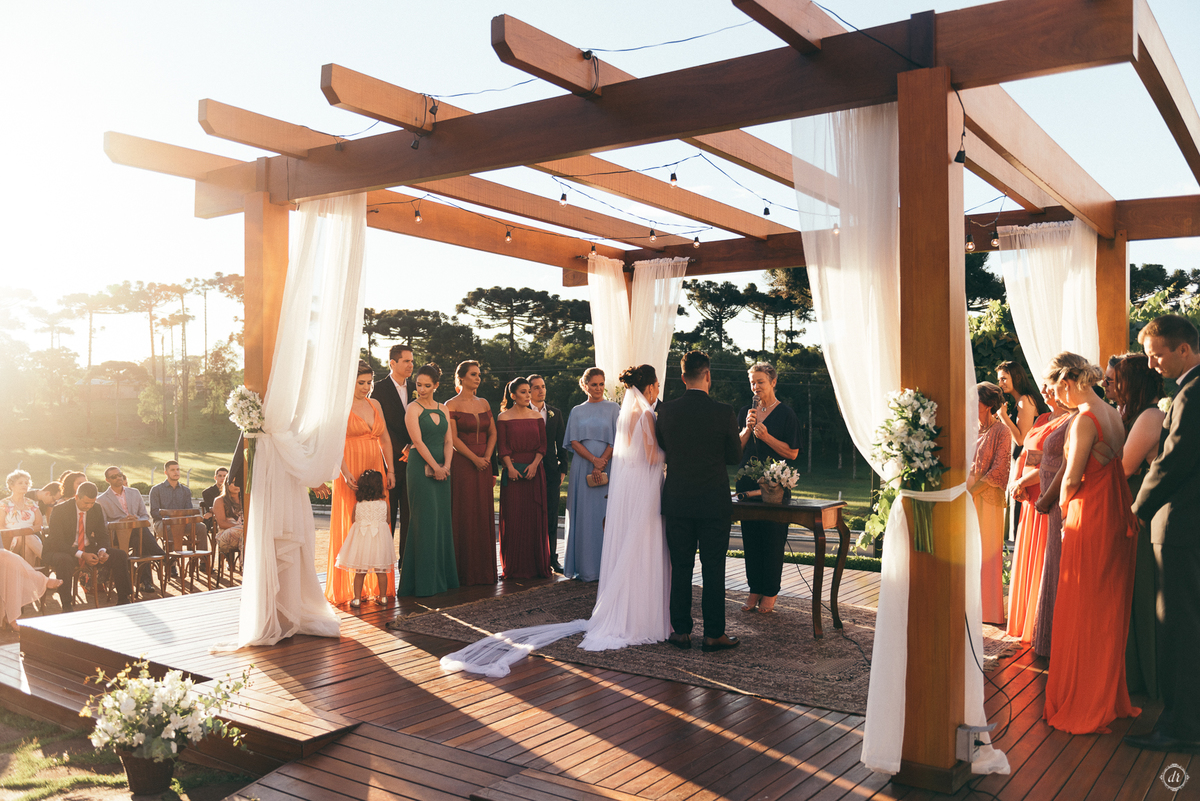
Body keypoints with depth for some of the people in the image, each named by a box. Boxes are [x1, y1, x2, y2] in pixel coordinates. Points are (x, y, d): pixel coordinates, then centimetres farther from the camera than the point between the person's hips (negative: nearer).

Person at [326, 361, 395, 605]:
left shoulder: (375, 404, 13)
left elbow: (385, 439, 14)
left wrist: (390, 470, 7)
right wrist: (345, 473, -21)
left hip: (376, 471, 5)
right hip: (351, 472, -5)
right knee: (350, 526, -3)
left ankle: (377, 585, 12)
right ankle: (348, 586, 3)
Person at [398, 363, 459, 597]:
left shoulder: (443, 409, 13)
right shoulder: (413, 409, -4)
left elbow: (448, 441, 8)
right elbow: (418, 441, -11)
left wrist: (446, 465, -7)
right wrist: (435, 467, -12)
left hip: (442, 468, 6)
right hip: (421, 467, -6)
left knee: (442, 519, 7)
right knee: (424, 519, -7)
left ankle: (442, 577, 15)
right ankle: (424, 581, -2)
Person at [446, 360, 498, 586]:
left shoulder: (484, 404, 13)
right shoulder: (451, 405, -3)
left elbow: (493, 433, 12)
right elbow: (453, 438, -9)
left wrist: (487, 457, -4)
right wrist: (475, 459, -15)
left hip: (484, 464, 5)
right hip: (462, 464, -5)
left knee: (485, 514, 5)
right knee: (464, 515, -4)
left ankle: (484, 571, 12)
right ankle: (464, 572, 2)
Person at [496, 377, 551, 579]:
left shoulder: (536, 417, 10)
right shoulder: (504, 417, 2)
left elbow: (542, 445, 6)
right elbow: (502, 446, -3)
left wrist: (534, 464, -9)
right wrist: (510, 467, -14)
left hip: (534, 470, 3)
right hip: (513, 470, -3)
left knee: (535, 517, 2)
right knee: (513, 517, -2)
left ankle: (536, 565, 9)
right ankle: (514, 568, 4)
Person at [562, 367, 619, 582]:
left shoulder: (613, 409, 5)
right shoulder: (577, 411, 11)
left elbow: (615, 441, -1)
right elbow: (574, 441, 3)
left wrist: (601, 464, -12)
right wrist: (593, 460, -12)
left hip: (607, 466, -2)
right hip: (582, 466, 2)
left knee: (605, 515, -4)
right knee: (583, 515, 0)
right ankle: (585, 567, 5)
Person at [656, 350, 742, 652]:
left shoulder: (666, 411, -4)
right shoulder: (723, 412, -10)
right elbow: (735, 456, 1)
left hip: (677, 502, 2)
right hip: (714, 503, -2)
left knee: (681, 569, 10)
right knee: (713, 570, 5)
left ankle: (681, 631, 17)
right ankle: (714, 634, 10)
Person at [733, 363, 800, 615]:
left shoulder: (785, 413, -4)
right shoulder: (746, 412, 10)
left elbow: (792, 452, -7)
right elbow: (736, 449, 8)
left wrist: (766, 436, -17)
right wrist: (747, 429, -8)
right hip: (747, 481, 5)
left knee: (773, 537, -1)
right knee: (750, 537, 6)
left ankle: (770, 593, 10)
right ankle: (755, 589, 16)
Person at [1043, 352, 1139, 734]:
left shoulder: (1085, 420, -16)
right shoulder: (1113, 414, 9)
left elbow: (1072, 479, -16)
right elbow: (1116, 468, 12)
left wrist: (1064, 509, 3)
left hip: (1090, 520, -8)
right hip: (1119, 520, 8)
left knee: (1083, 613, 2)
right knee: (1111, 611, 16)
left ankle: (1083, 704, 11)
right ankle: (1110, 697, 27)